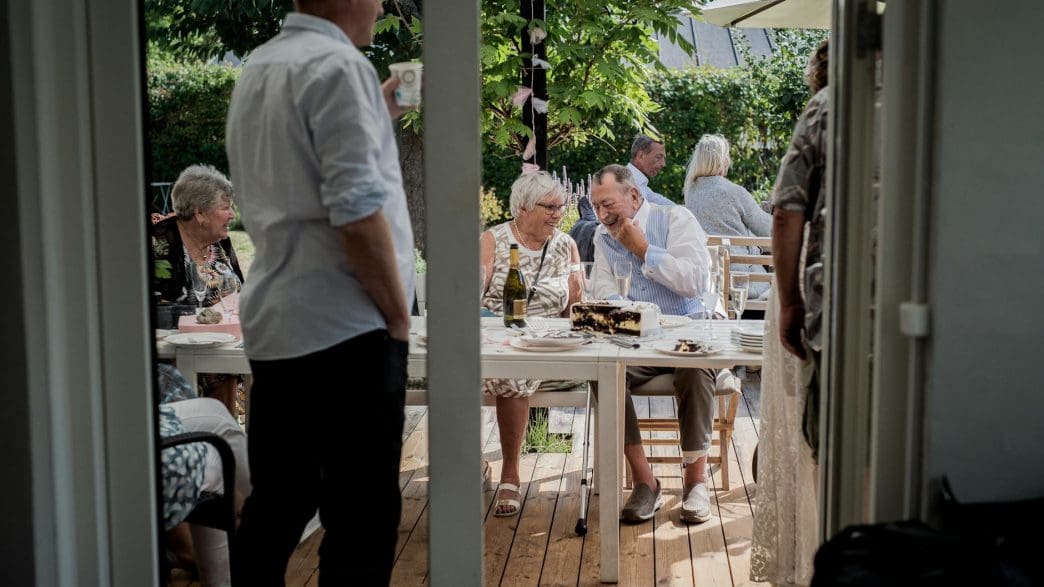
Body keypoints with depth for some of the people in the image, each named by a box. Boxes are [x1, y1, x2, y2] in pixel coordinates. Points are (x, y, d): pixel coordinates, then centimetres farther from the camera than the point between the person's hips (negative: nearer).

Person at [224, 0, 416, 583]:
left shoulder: (258, 67, 14)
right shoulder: (338, 66, -13)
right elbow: (356, 211, -21)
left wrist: (378, 120, 23)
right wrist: (398, 315, -11)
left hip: (273, 326, 9)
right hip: (344, 329, -8)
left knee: (277, 505, 15)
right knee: (362, 518, 0)